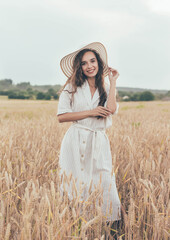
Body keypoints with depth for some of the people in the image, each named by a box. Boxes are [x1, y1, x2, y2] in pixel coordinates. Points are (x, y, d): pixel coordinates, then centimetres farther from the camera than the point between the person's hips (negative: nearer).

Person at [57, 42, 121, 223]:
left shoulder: (106, 89, 11)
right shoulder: (72, 87, 3)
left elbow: (112, 110, -10)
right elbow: (61, 116, -4)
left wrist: (113, 81, 0)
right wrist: (91, 112, -8)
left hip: (99, 143, 2)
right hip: (76, 143, -2)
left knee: (105, 186, -1)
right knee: (75, 187, 2)